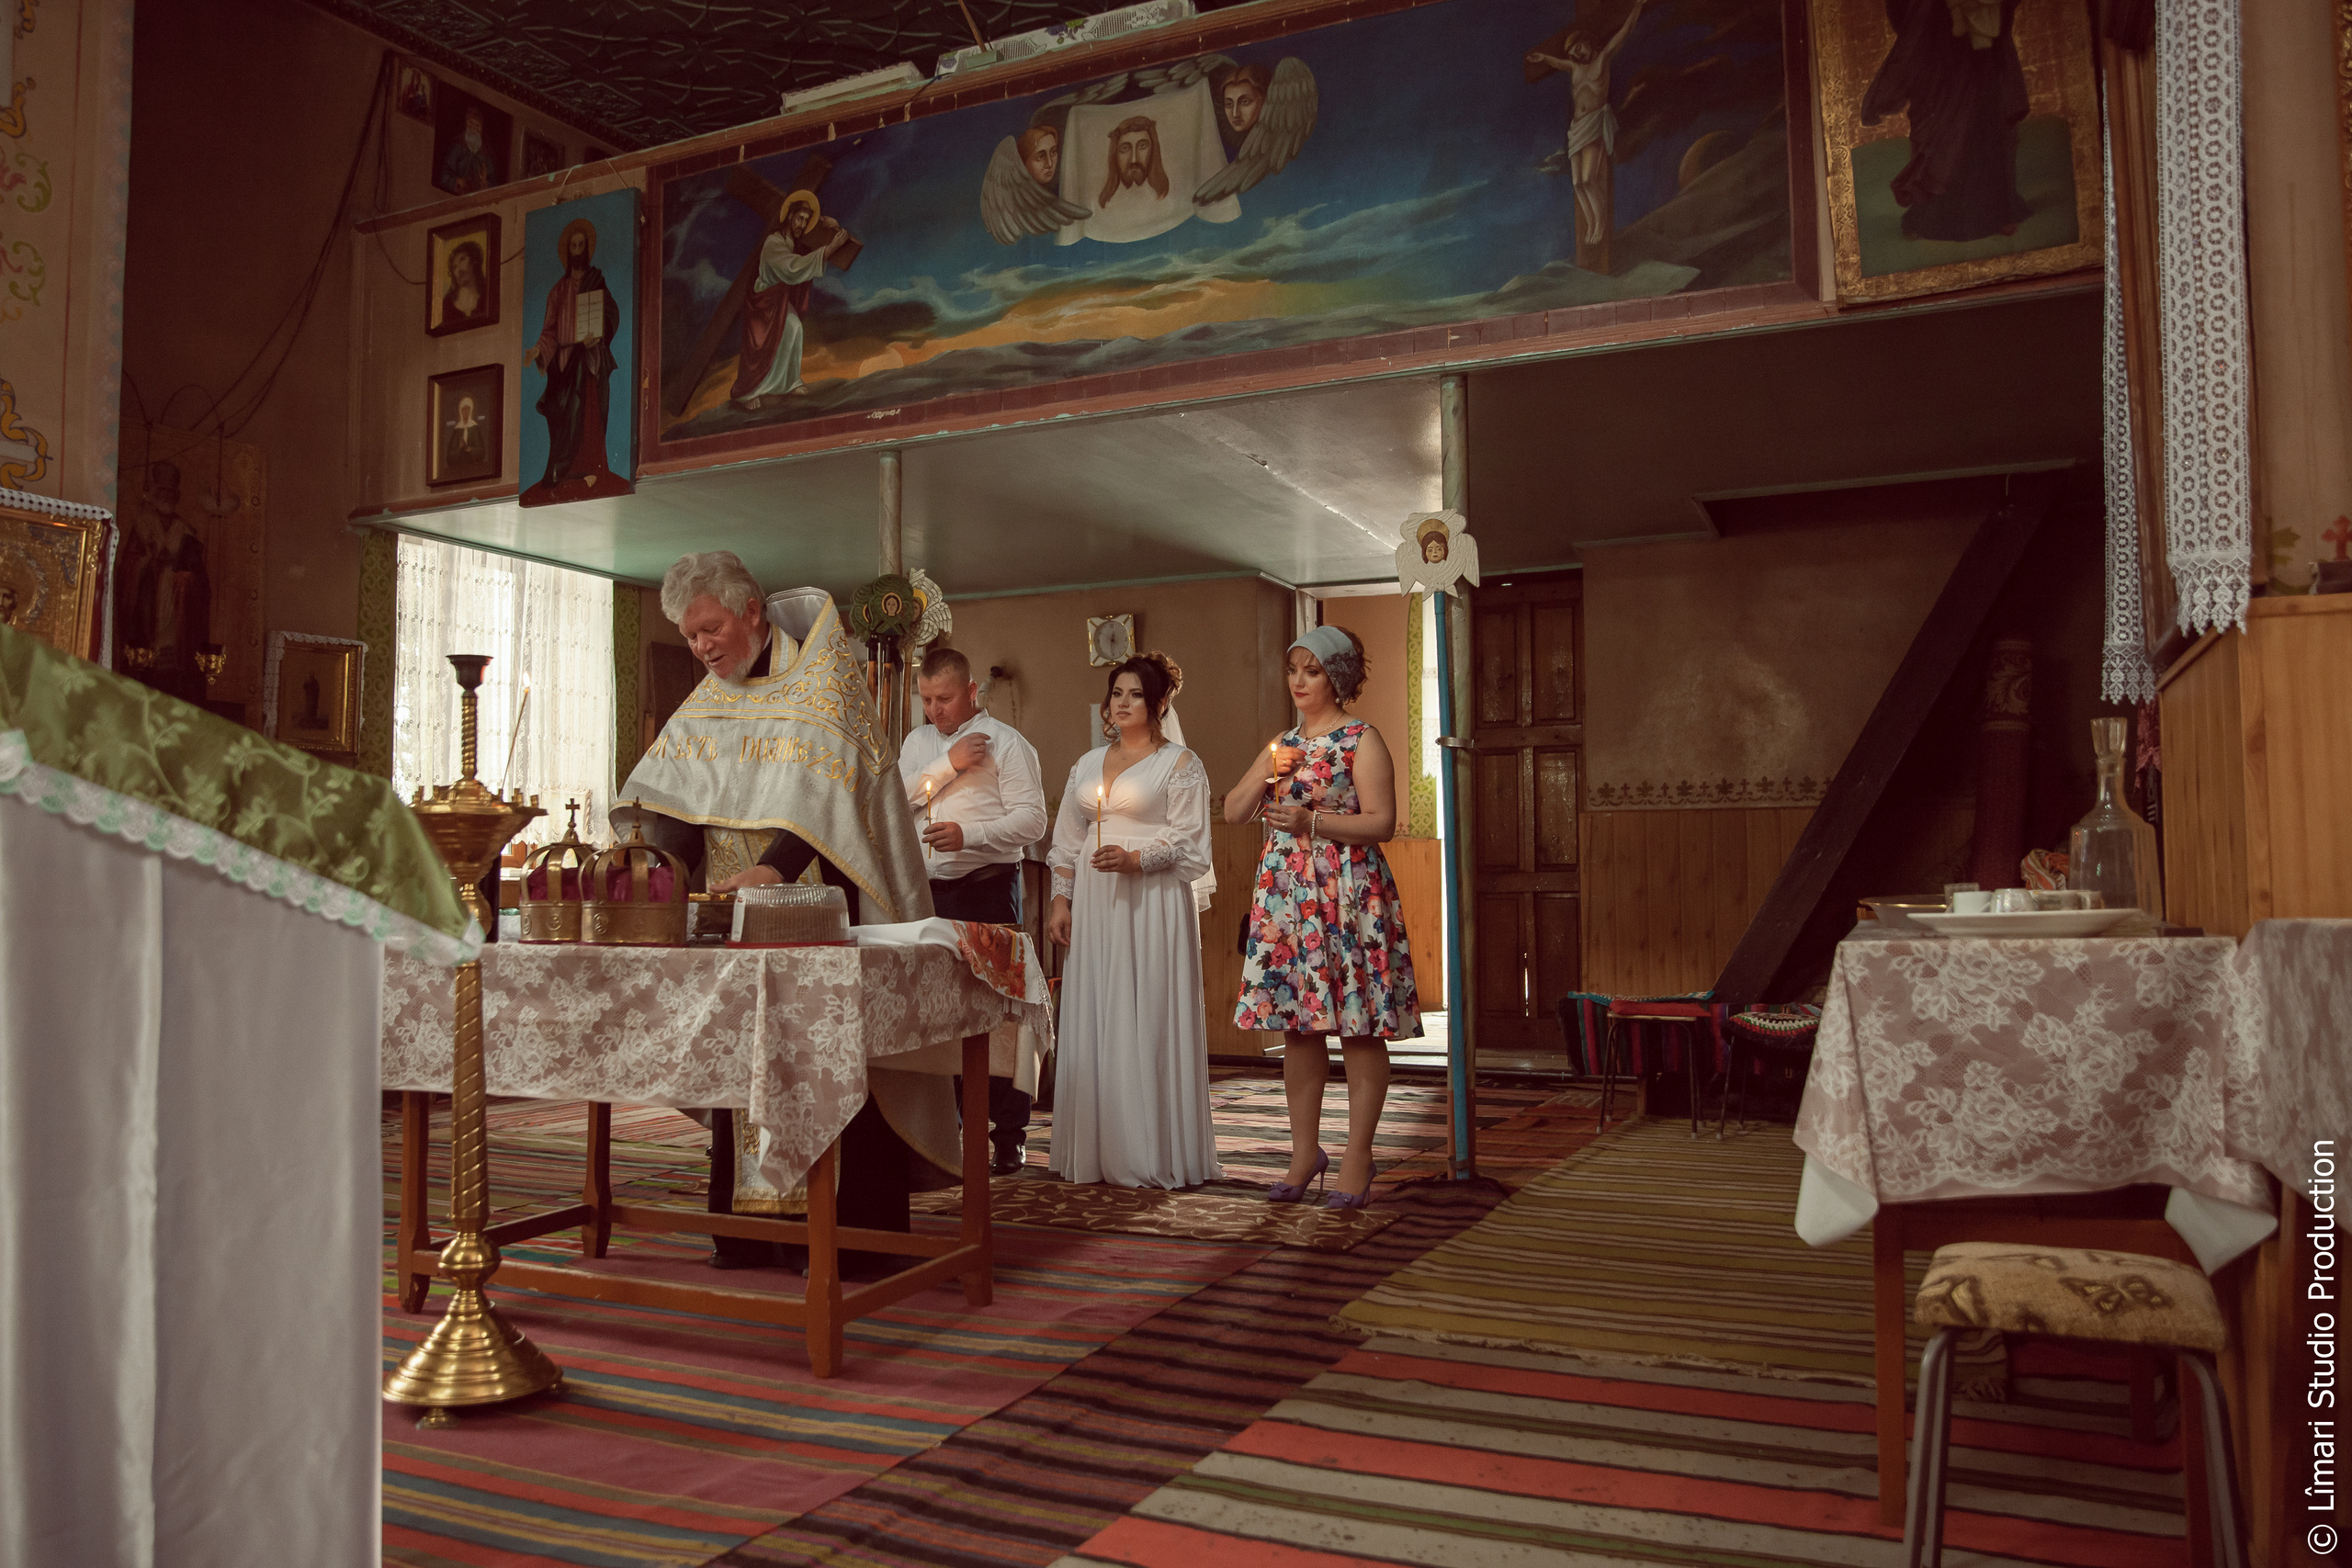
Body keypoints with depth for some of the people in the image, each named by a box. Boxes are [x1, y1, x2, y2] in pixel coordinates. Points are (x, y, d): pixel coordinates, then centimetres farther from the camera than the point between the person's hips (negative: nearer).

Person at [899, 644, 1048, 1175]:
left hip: (988, 888, -5)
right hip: (930, 891, 5)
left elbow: (1032, 820, -10)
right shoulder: (919, 742, 18)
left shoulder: (1005, 742, 0)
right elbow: (897, 798, 2)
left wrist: (968, 834, -21)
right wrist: (949, 764, -7)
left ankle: (1010, 1136, 0)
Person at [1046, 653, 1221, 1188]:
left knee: (1146, 1020, -6)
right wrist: (1060, 902, 9)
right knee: (1091, 1021, 3)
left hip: (1151, 905, -5)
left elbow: (1188, 843, -5)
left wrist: (1134, 859, -19)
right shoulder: (1087, 764, 18)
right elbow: (1067, 840, 18)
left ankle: (1151, 1156, 1)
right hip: (1092, 905, 5)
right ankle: (1097, 1151, 10)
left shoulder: (1180, 764, 2)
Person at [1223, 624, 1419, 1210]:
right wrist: (1265, 773, -3)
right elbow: (1233, 811, 14)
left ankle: (1358, 1157, 4)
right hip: (1285, 896, 6)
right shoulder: (1283, 743, 17)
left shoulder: (1363, 740, -2)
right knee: (1296, 1024, 8)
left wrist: (1310, 821, -18)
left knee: (1359, 1026, -3)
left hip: (1347, 894, -6)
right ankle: (1305, 1152, 18)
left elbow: (1382, 823, -10)